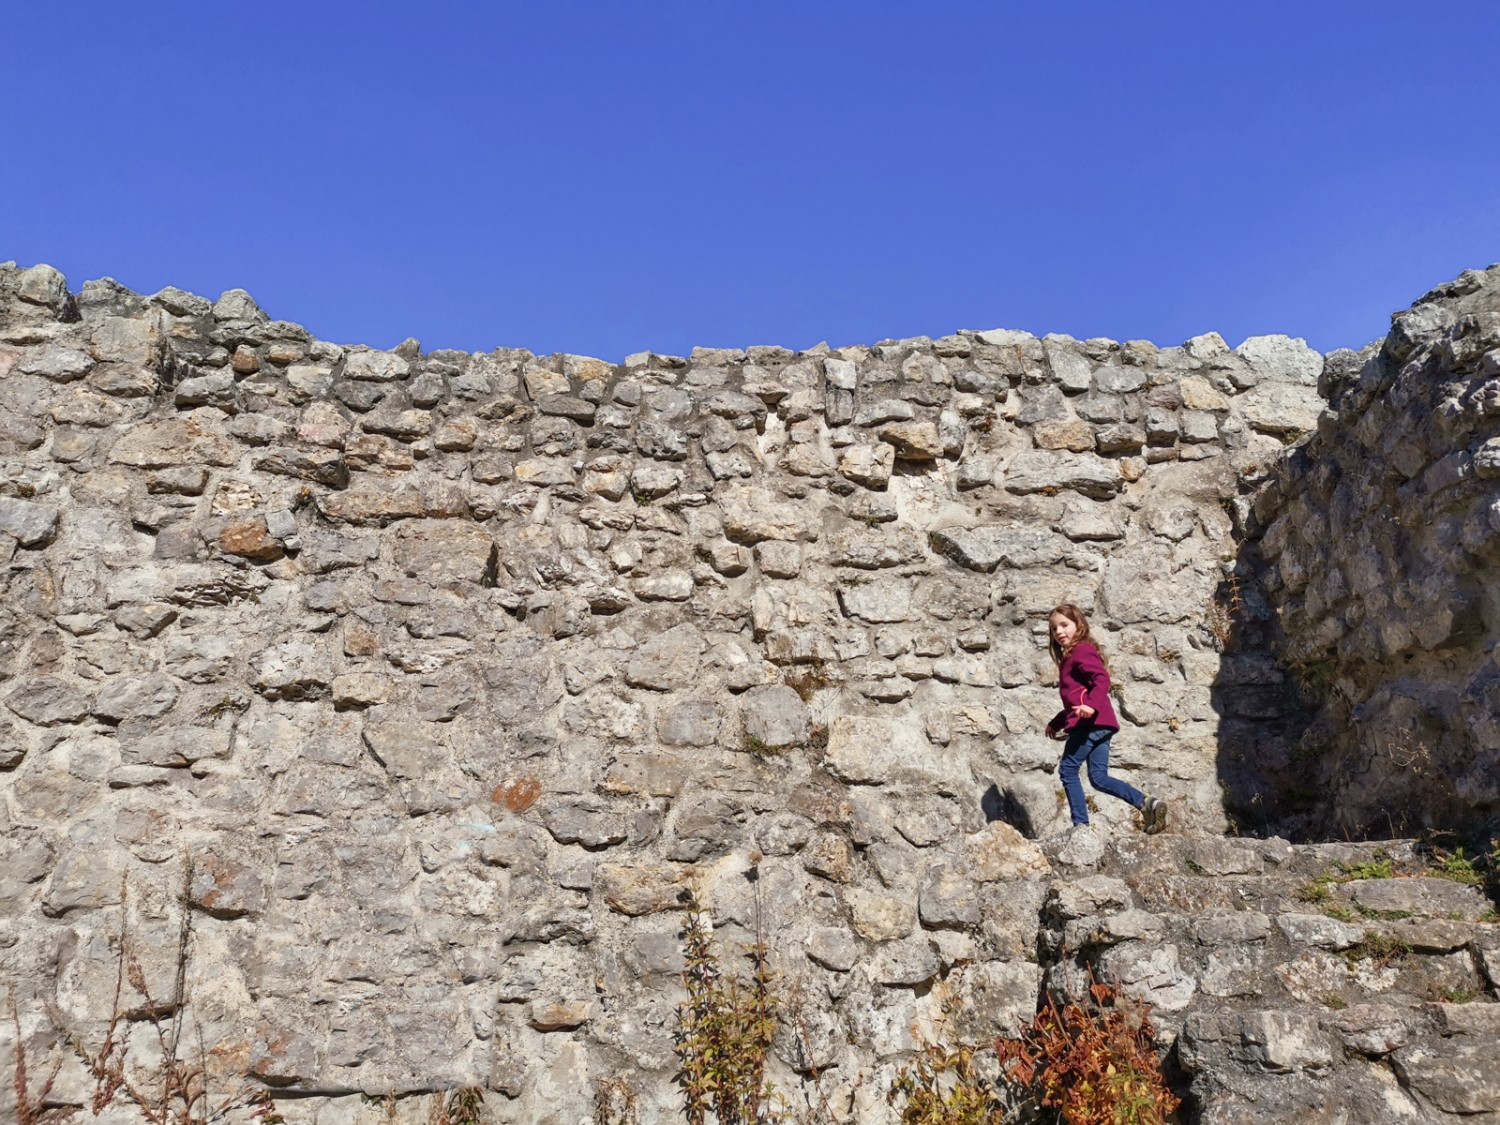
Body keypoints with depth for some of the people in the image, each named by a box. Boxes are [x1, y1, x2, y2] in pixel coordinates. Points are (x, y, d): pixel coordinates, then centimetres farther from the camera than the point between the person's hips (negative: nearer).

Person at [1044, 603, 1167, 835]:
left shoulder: (1081, 651, -5)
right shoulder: (1070, 658, 24)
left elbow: (1102, 679, -19)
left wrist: (1091, 705, -34)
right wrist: (1056, 723, 35)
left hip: (1090, 723, -10)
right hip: (1100, 724, 10)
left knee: (1067, 770, -3)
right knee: (1099, 778, 5)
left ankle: (1081, 824, -3)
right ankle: (1147, 803, -4)